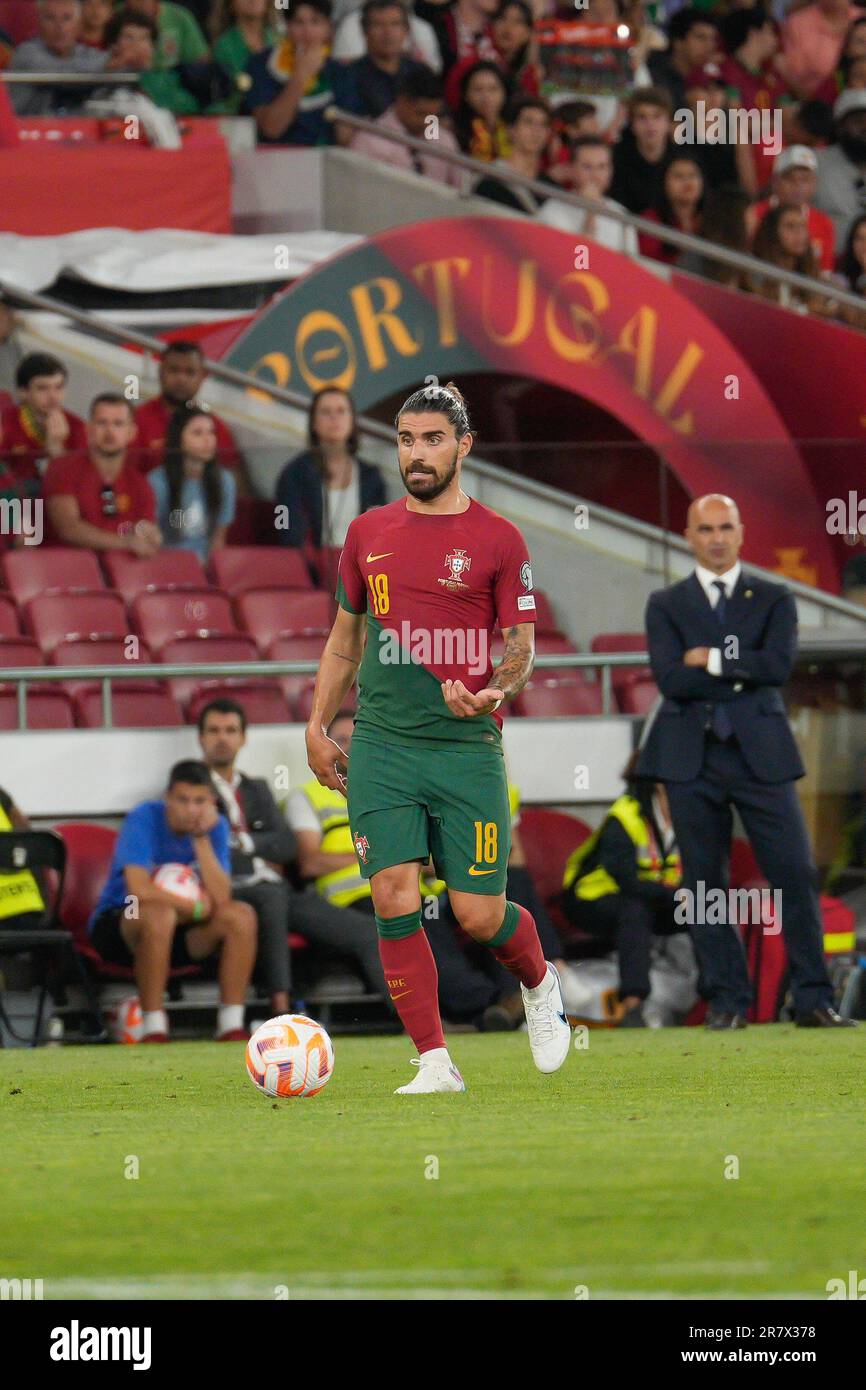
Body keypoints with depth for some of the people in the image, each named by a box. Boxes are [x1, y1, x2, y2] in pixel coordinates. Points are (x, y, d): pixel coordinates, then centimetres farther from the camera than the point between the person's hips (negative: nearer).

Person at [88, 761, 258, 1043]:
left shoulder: (214, 826, -4)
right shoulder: (144, 819, -18)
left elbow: (220, 899, -16)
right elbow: (139, 890, -31)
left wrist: (201, 839, -22)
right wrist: (195, 906, -19)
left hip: (178, 935, 5)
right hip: (117, 924, -5)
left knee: (242, 915, -18)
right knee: (160, 914, -38)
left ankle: (231, 1026, -14)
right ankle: (153, 1029, -30)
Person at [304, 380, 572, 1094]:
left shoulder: (497, 539, 0)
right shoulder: (368, 533, 11)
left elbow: (521, 648, 0)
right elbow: (344, 638, 21)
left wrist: (494, 690, -21)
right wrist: (318, 727, 14)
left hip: (467, 746, -3)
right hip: (381, 747, 3)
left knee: (479, 915, -4)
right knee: (395, 901, -9)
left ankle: (540, 984, 30)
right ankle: (436, 1064, -2)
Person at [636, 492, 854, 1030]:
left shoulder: (774, 599, 10)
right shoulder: (666, 605, 9)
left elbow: (779, 664, -8)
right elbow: (670, 678, -7)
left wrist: (713, 660, -8)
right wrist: (745, 674, -7)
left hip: (761, 752, 0)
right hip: (692, 757, 0)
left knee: (795, 874, -5)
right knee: (705, 882, 2)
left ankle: (814, 999, 1)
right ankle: (727, 1000, 9)